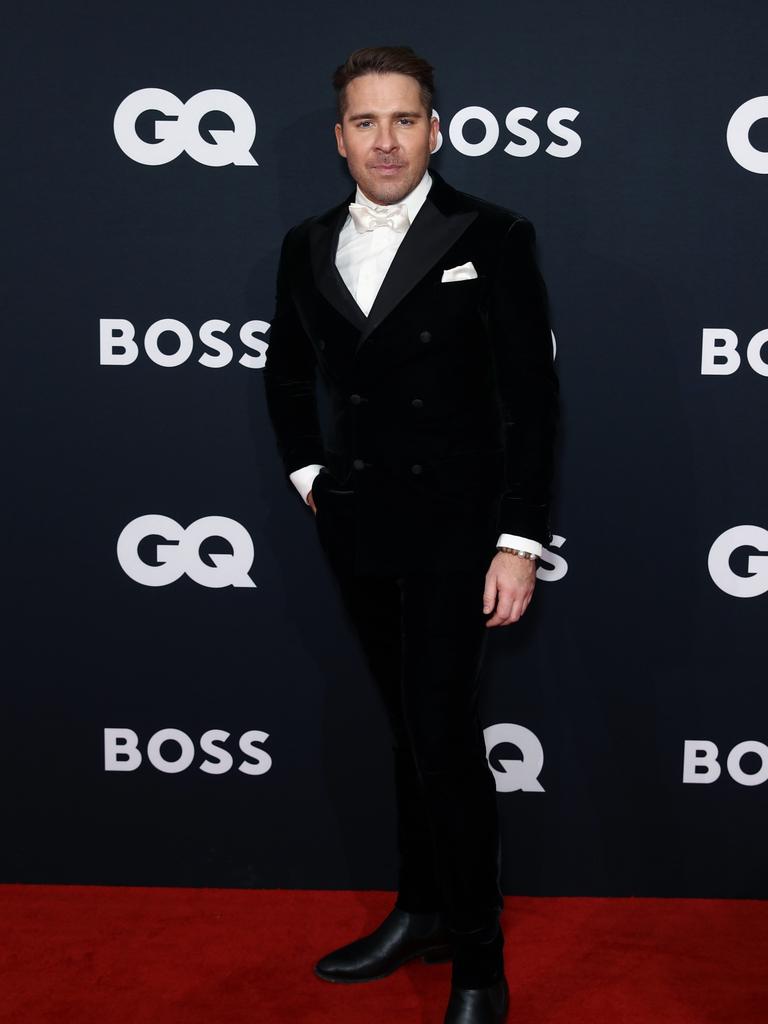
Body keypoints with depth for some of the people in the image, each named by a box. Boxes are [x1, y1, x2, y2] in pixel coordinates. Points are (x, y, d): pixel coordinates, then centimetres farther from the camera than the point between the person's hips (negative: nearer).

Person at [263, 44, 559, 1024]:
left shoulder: (491, 237, -7)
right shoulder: (307, 247, 7)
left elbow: (531, 397, -9)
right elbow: (287, 371, 24)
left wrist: (519, 542, -13)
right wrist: (307, 473, 13)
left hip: (454, 527, -5)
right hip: (357, 530, 5)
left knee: (443, 731, -7)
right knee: (409, 726, 14)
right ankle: (421, 913, 28)